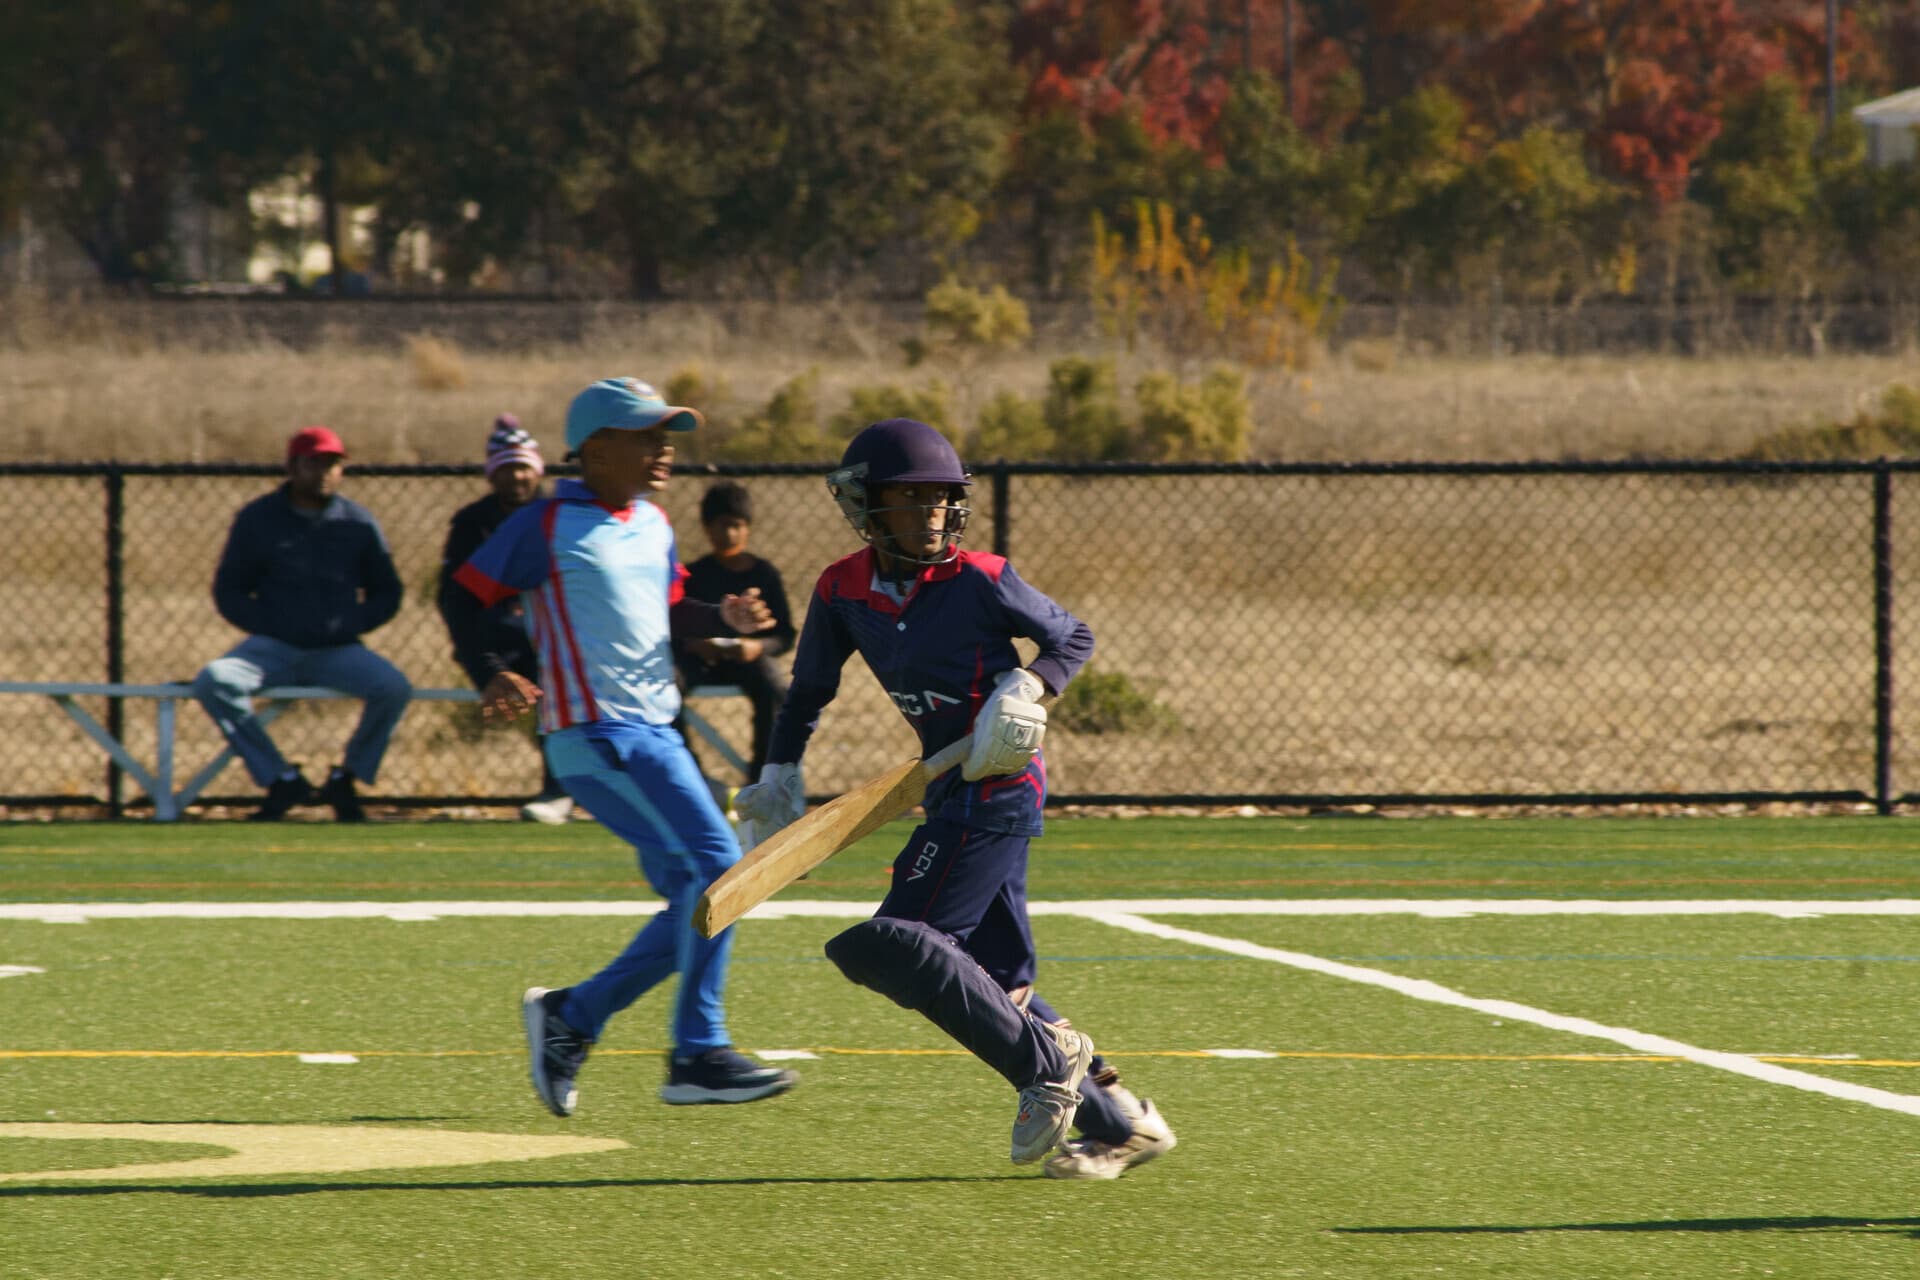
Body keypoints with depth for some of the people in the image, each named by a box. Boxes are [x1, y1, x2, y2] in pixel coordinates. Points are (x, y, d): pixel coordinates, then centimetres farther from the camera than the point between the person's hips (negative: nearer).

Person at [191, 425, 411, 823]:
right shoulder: (257, 519, 5)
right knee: (212, 682, -29)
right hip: (274, 647, 0)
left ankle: (347, 779, -4)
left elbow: (387, 595, 13)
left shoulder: (359, 523, 7)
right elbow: (228, 592, 7)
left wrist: (351, 624, -5)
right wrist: (269, 626, -9)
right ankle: (282, 780, -18)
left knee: (394, 687, -28)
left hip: (338, 650, 0)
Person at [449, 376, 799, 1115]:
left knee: (697, 902, 7)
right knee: (715, 862, -18)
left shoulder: (654, 526, 15)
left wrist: (725, 620, 5)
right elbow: (467, 595, -5)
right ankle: (698, 1056, -13)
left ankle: (570, 1016, 19)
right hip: (595, 734, -9)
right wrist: (493, 679, -18)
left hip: (656, 733, 9)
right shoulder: (548, 526, -7)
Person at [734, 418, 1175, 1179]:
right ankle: (1120, 1123, 15)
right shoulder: (843, 592, 4)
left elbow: (1073, 637, 2)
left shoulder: (979, 581, -10)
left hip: (997, 789, -7)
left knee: (893, 944, -17)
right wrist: (779, 776, 10)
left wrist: (1027, 687, -16)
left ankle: (1050, 1060, -9)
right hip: (953, 795, 7)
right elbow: (810, 687, 18)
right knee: (996, 980, 7)